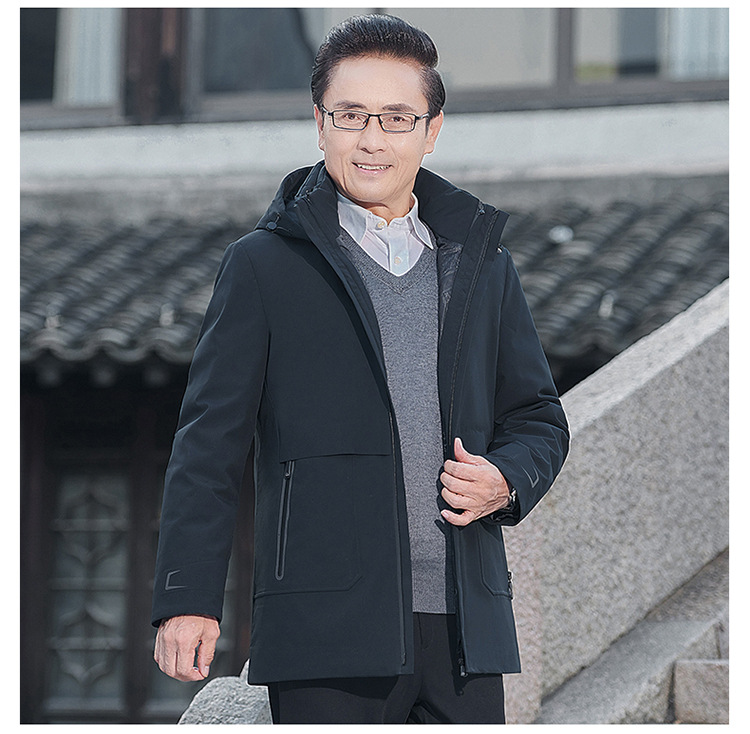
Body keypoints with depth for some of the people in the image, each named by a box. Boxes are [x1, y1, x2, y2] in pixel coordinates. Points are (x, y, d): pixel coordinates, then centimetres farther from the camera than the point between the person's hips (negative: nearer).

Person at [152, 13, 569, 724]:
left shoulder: (482, 264, 16)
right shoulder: (263, 266, 4)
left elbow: (538, 419, 22)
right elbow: (209, 440, 1)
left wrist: (505, 481, -1)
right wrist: (188, 600, -7)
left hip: (465, 625, 4)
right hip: (327, 633, -4)